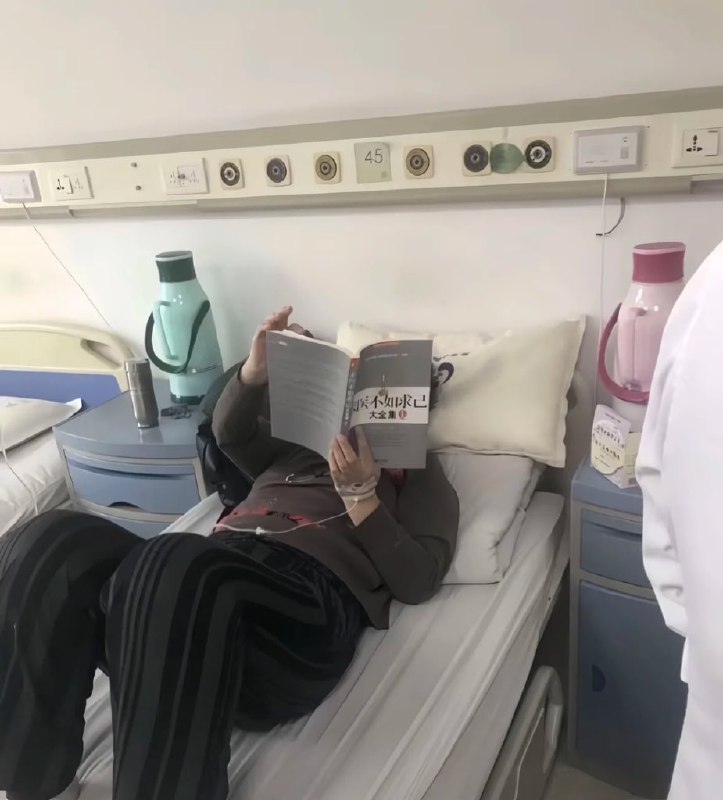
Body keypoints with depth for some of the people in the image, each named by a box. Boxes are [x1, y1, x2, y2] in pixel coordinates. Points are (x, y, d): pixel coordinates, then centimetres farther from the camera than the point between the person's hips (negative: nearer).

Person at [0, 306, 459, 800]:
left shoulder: (421, 475, 20)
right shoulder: (302, 445, 35)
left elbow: (416, 581, 7)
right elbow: (232, 432, 24)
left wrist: (360, 495, -5)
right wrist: (256, 371, 6)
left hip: (311, 592, -5)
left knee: (178, 568, -39)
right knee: (56, 541, -21)